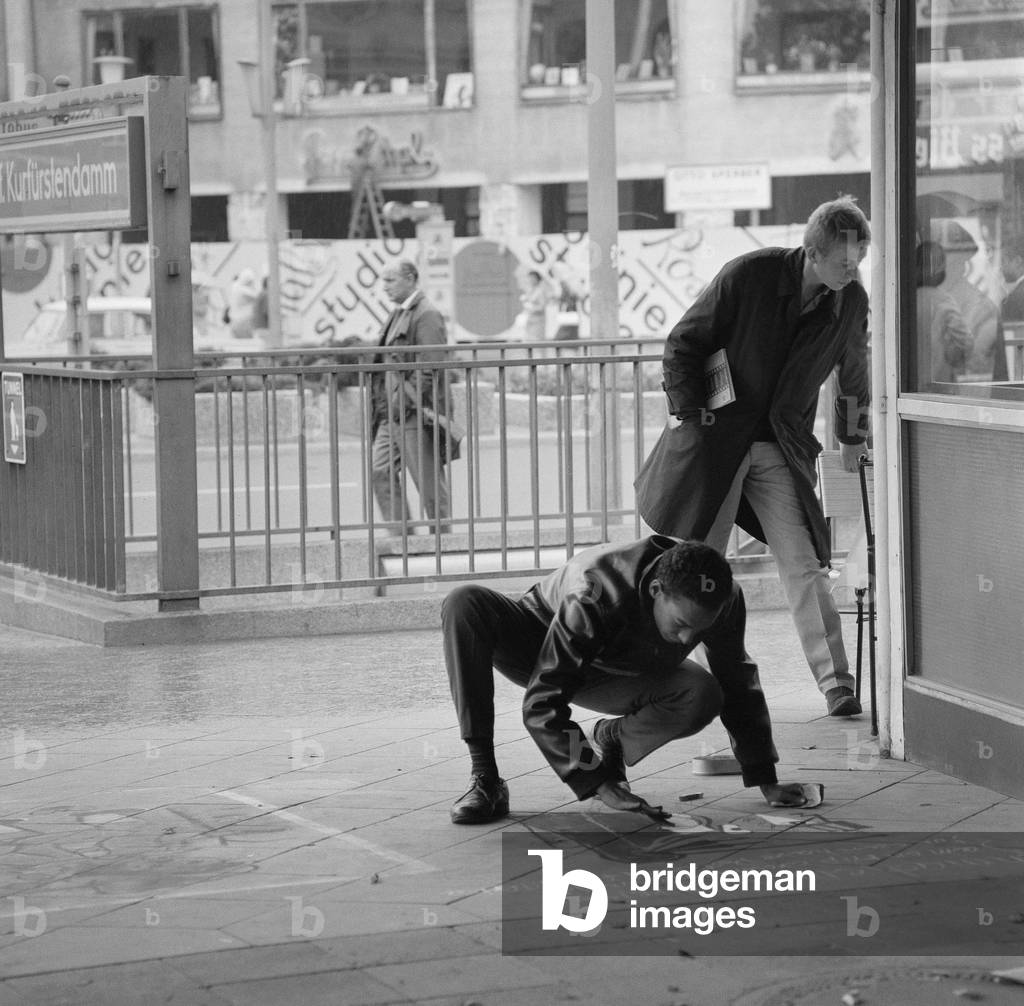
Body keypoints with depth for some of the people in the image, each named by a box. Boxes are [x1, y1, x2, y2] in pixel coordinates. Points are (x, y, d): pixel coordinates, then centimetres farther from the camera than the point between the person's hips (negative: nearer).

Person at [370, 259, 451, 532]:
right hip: (393, 412, 9)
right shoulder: (398, 315, 18)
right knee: (380, 470, 0)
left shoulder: (427, 315, -11)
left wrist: (403, 399, -19)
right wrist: (382, 401, 16)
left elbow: (429, 368, -18)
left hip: (415, 411, -9)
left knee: (429, 479, -2)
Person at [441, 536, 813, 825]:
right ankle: (483, 778, -32)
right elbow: (541, 705, -41)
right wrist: (601, 787, -46)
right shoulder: (594, 596, -42)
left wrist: (766, 783, -9)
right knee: (464, 603, -37)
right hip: (540, 649, -3)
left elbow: (738, 686, -9)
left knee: (702, 698, -29)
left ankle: (611, 739, 1)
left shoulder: (723, 600, -26)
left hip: (614, 674, 3)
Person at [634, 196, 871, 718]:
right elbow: (682, 343, -5)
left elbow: (853, 372, 18)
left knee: (804, 567, -7)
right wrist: (687, 410, -12)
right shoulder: (749, 274, -14)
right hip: (715, 437, -2)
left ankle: (836, 682, -6)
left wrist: (852, 437, 21)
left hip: (784, 450, 2)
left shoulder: (852, 301, -2)